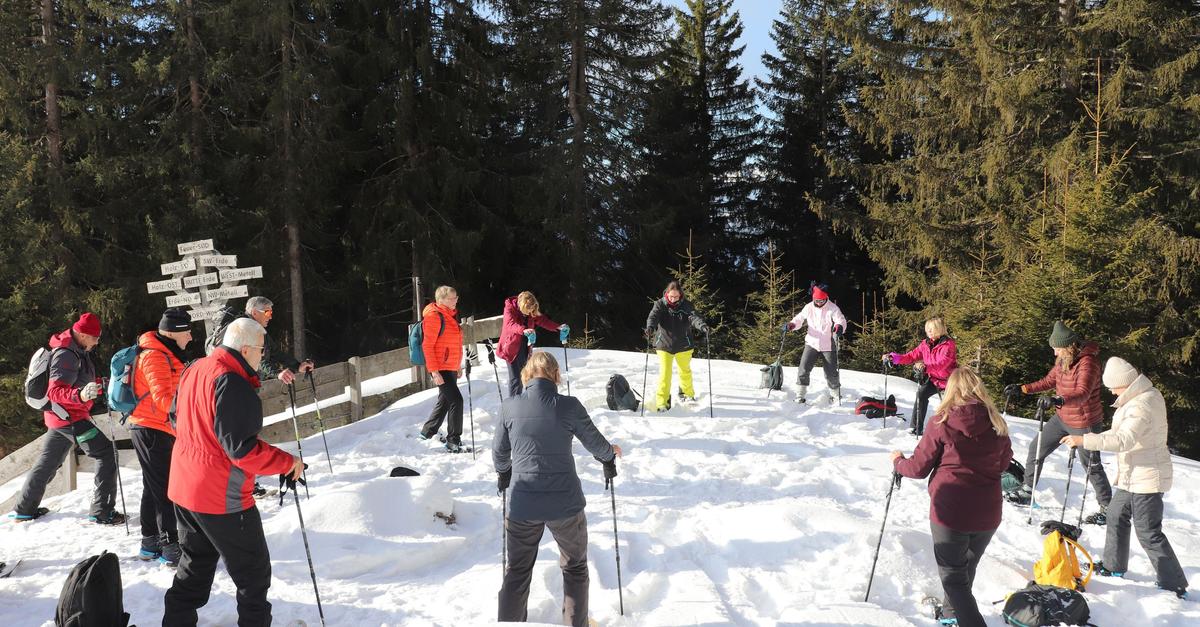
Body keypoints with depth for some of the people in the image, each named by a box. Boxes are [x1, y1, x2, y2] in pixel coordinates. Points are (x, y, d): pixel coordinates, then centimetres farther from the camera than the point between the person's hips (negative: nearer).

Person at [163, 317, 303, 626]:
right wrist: (288, 463, -17)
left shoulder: (194, 370, 5)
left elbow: (177, 419, 19)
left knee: (195, 566, 24)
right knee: (253, 571, 5)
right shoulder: (234, 386, -24)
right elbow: (243, 449, -26)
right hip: (221, 497, -9)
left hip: (183, 489, 9)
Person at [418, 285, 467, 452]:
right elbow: (427, 345, -18)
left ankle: (428, 432, 34)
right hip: (440, 368, -10)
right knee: (456, 399, -12)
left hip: (451, 367, 10)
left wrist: (458, 365, 23)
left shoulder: (450, 314, 13)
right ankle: (453, 441, -4)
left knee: (445, 400, 18)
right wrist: (434, 371, -22)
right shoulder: (434, 316, -16)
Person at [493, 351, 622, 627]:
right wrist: (610, 454, 25)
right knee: (575, 567, 21)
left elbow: (499, 454, 8)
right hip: (565, 504, -1)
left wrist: (503, 472, 30)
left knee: (517, 570, 19)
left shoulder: (511, 407, -4)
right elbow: (595, 443, 2)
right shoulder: (568, 406, -10)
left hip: (522, 505, 2)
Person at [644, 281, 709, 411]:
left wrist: (701, 325, -44)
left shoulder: (685, 305, -7)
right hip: (664, 344, -2)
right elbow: (653, 316, -23)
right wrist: (650, 327, -45)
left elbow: (693, 316, -22)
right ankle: (662, 402, -2)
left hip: (682, 345, 2)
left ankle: (687, 394, 44)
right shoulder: (660, 304, -8)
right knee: (665, 372, -10)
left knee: (685, 370, 19)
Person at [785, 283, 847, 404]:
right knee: (804, 368, -9)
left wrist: (839, 326, -43)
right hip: (812, 343, 2)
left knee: (831, 373, 5)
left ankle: (836, 396, 25)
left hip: (828, 345, -2)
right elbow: (800, 319, 12)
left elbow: (840, 320, -19)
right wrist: (792, 325, -9)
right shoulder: (809, 308, 2)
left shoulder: (832, 308, -8)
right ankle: (801, 395, 0)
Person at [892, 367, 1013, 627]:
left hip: (950, 511, -5)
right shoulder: (997, 423, -4)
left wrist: (898, 461, 14)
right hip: (988, 514, 5)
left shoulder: (943, 422, -14)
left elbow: (918, 468, -7)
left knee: (953, 575, 8)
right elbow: (1004, 463, 12)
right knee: (967, 568, 27)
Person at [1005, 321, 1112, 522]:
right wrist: (1021, 389, 6)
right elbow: (1049, 381, 14)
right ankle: (1027, 491, 22)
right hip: (1062, 418, 8)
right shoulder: (1063, 359, 1)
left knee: (1091, 466, 3)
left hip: (1085, 423, -8)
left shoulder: (1088, 362, -24)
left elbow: (1082, 394, -36)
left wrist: (1060, 400, -53)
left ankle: (1107, 507, 19)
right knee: (1036, 448, 10)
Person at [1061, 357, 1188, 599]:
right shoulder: (1144, 395, 7)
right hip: (1133, 478, 11)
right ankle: (1113, 566, 37)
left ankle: (1175, 586, 8)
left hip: (1147, 479, -11)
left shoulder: (1142, 405, -26)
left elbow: (1124, 440, -37)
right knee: (1116, 515, 22)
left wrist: (1085, 440, -38)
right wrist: (1093, 439, 7)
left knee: (1149, 533, -2)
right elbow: (1123, 431, 16)